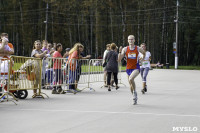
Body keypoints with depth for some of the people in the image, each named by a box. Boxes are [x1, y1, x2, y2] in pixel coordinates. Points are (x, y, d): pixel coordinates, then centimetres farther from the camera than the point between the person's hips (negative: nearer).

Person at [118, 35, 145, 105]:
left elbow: (144, 53, 20)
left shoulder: (138, 48, -3)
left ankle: (135, 92, -11)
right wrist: (120, 52, -19)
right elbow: (119, 59, -7)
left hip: (136, 68, -3)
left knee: (131, 79, -32)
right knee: (131, 85, 10)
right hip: (128, 68, 3)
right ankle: (135, 97, 30)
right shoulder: (125, 49, 0)